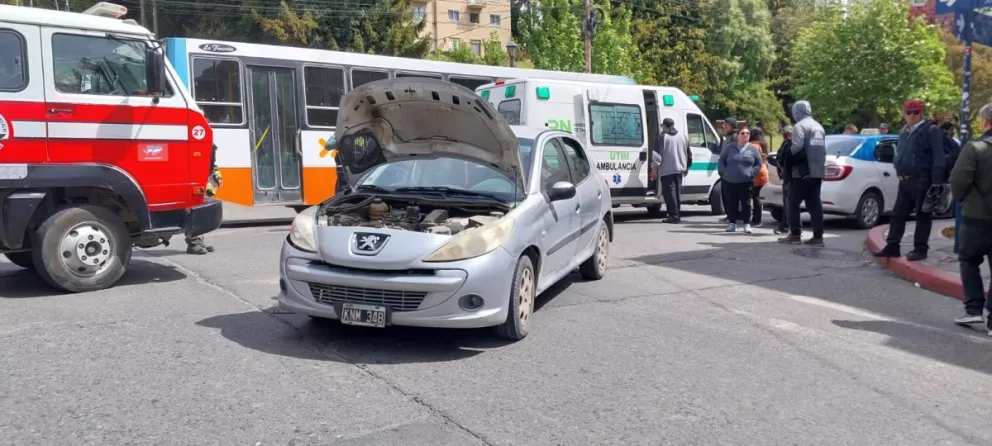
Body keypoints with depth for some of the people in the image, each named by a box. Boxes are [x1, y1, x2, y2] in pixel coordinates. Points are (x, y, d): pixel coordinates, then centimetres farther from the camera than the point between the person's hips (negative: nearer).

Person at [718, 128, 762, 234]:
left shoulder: (753, 149, 4)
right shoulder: (730, 148, 5)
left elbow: (759, 164, 8)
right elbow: (721, 160, 12)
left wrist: (751, 173, -5)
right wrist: (726, 171, 0)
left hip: (746, 181, -1)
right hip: (730, 181, 1)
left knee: (746, 203, -2)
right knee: (732, 203, 6)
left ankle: (747, 224, 4)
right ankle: (732, 223, 15)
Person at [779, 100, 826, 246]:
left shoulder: (800, 126, -8)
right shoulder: (819, 126, 18)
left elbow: (796, 147, -19)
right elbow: (822, 149, 16)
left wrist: (789, 156, -2)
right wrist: (820, 166, 17)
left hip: (803, 172, -7)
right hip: (817, 172, 7)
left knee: (793, 203, 0)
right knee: (814, 204, 7)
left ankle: (795, 235, -1)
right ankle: (818, 236, 4)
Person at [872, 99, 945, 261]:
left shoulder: (931, 130, -8)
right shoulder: (903, 131, 17)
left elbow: (938, 157, -13)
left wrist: (936, 181, -18)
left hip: (922, 181, -8)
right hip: (905, 181, 8)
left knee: (922, 215, 1)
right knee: (898, 214, 8)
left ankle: (920, 249, 7)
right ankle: (892, 246, 13)